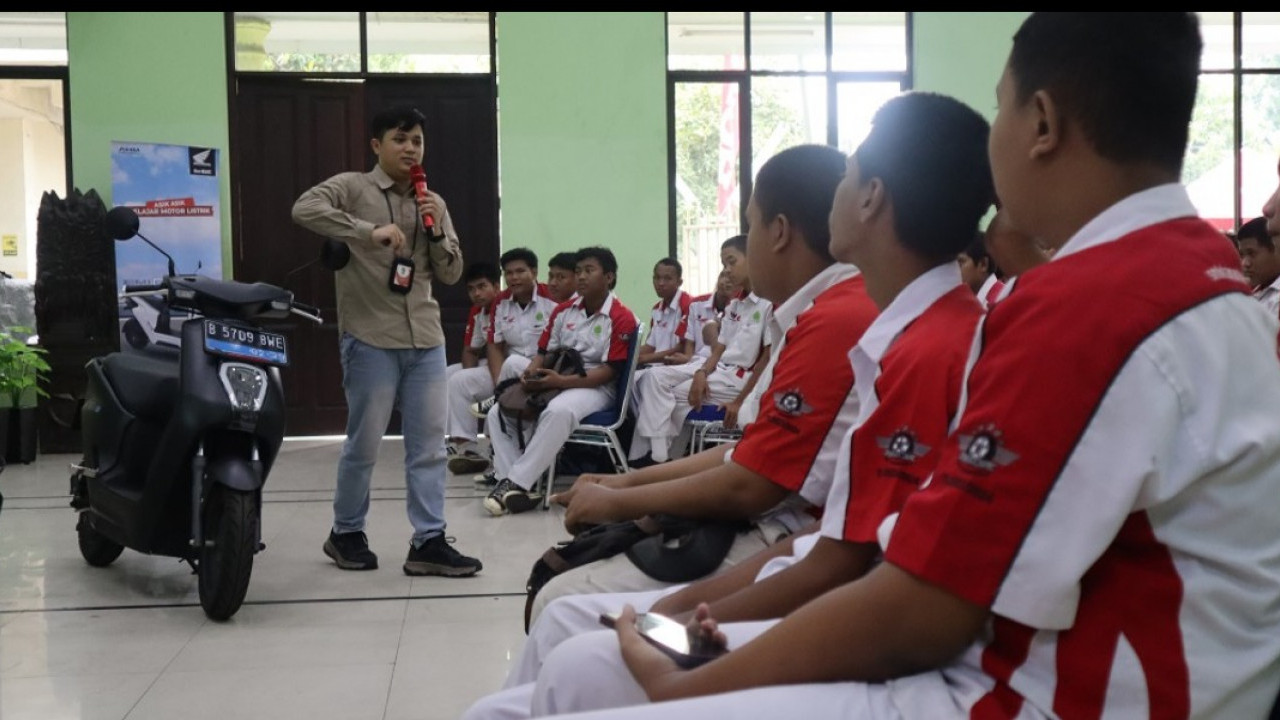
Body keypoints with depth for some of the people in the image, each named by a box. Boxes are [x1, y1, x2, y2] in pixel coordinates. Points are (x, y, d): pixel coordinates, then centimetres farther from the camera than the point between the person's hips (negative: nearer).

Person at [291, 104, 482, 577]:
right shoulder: (352, 187, -1)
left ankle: (428, 542, 11)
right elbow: (304, 209, -21)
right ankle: (345, 533, 22)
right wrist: (370, 231, -26)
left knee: (429, 445, 4)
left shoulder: (432, 203, 14)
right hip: (370, 338, -5)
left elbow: (451, 274, 12)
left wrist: (436, 231, -5)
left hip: (425, 339, 5)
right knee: (364, 445, 4)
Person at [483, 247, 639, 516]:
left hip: (595, 388, -7)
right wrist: (530, 372, -10)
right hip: (556, 383, 7)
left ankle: (514, 482, -33)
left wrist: (562, 381, -24)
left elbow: (610, 371, -14)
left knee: (558, 411, -39)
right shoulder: (563, 311, 13)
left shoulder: (621, 318, -8)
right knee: (498, 411, -12)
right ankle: (517, 487, -24)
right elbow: (545, 352, 14)